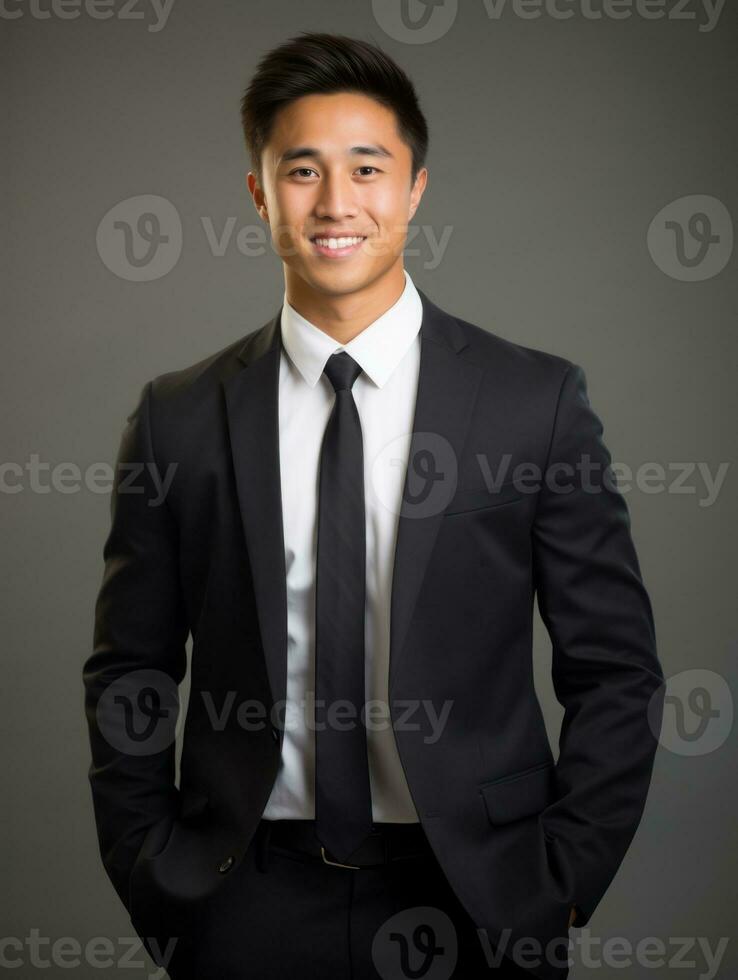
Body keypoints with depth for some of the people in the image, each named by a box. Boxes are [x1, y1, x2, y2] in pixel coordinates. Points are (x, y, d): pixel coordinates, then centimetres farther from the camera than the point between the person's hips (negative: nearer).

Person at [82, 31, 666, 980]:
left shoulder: (539, 400, -3)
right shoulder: (178, 419, 0)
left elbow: (614, 672, 0)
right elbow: (128, 676, 6)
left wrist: (561, 884, -5)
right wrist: (154, 882, 0)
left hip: (475, 901, -1)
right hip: (249, 904, 1)